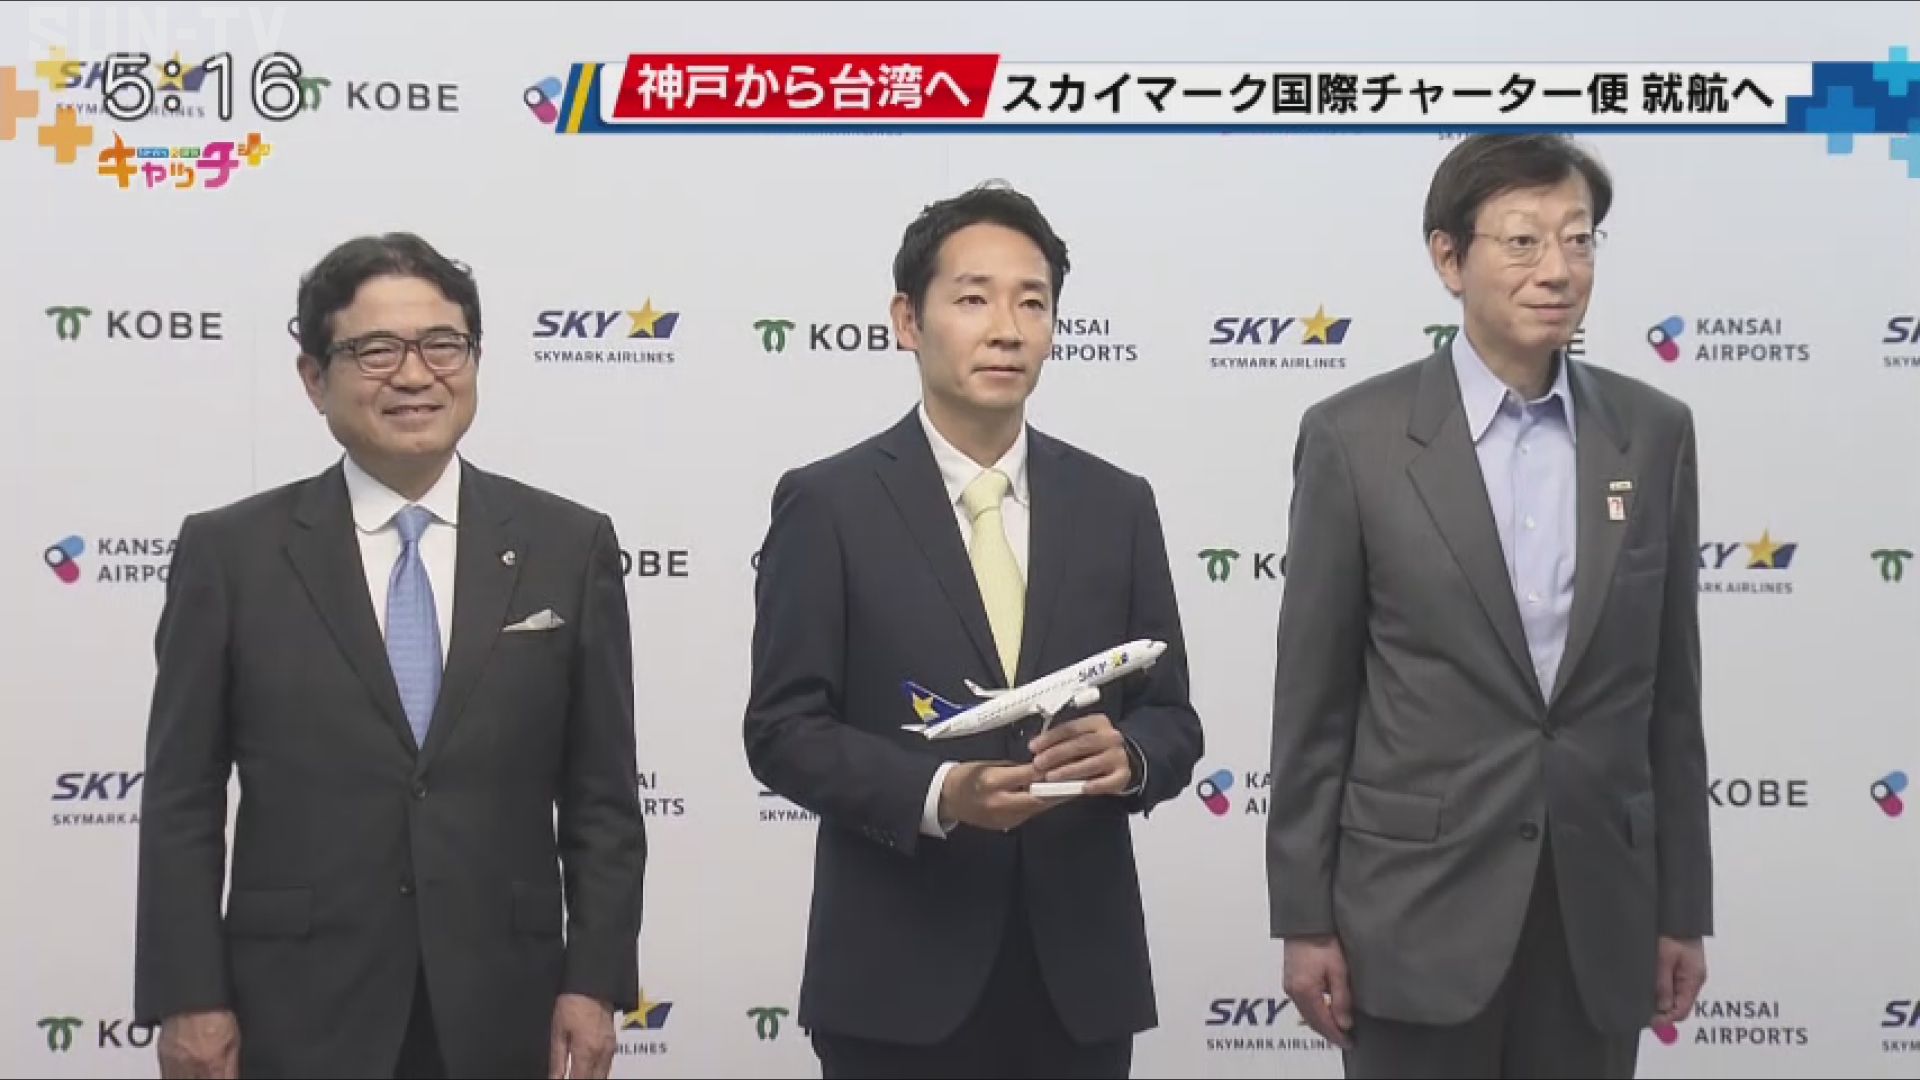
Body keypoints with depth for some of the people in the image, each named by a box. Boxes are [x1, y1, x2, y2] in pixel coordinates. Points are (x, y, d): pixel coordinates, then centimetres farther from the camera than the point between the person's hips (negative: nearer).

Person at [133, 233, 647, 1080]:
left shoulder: (569, 546, 3)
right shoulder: (230, 551, 1)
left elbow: (602, 797, 3)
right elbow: (182, 802, 1)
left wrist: (596, 981, -3)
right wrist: (188, 996, -4)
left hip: (500, 1010, 1)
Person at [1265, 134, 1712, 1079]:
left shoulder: (1653, 432, 4)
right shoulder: (1355, 436, -5)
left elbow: (1670, 693, 8)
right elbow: (1313, 700, -3)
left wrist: (1682, 908, 8)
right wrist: (1304, 918, -4)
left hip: (1600, 914, 3)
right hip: (1419, 907, -3)